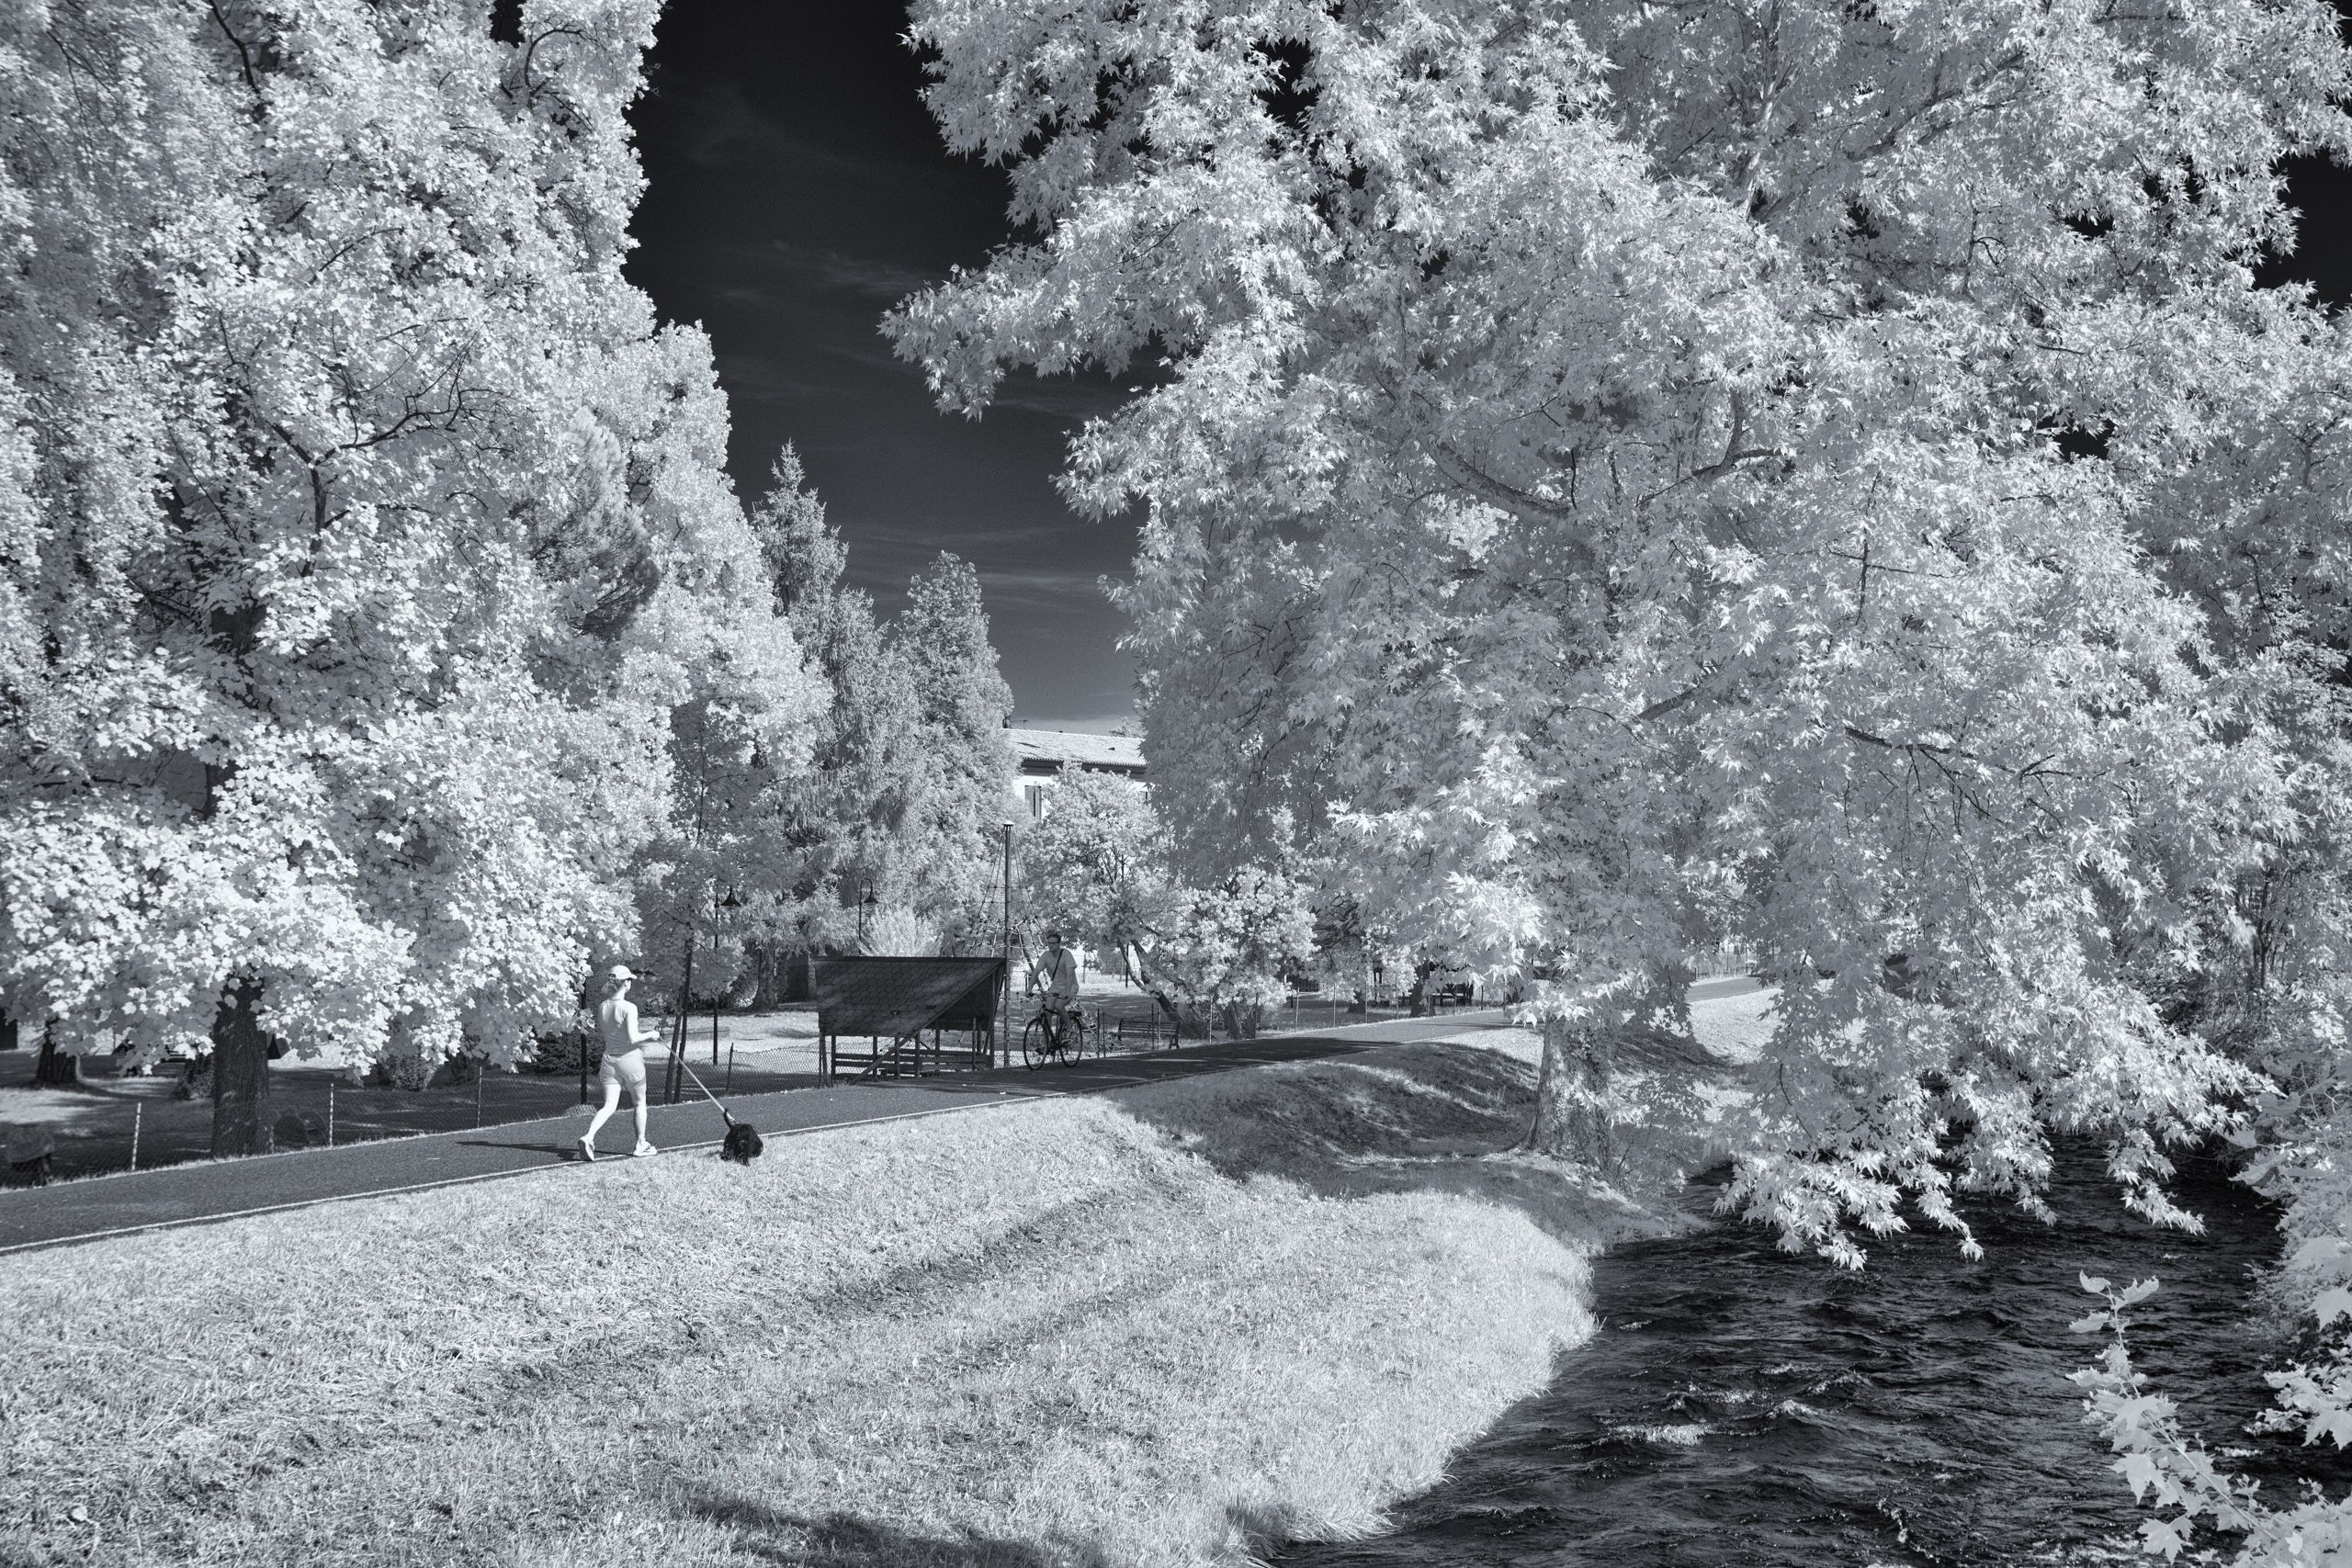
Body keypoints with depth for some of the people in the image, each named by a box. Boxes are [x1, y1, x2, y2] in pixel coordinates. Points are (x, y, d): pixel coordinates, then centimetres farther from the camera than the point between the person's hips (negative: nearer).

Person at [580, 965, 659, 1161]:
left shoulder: (602, 1007, 2)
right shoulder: (629, 1008, -18)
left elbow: (599, 1035, 12)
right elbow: (632, 1038, -23)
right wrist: (649, 1035, -5)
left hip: (610, 1059, 5)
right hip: (630, 1059, -5)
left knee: (609, 1107, 4)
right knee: (640, 1104, 15)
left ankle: (588, 1137, -18)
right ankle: (640, 1145, 24)